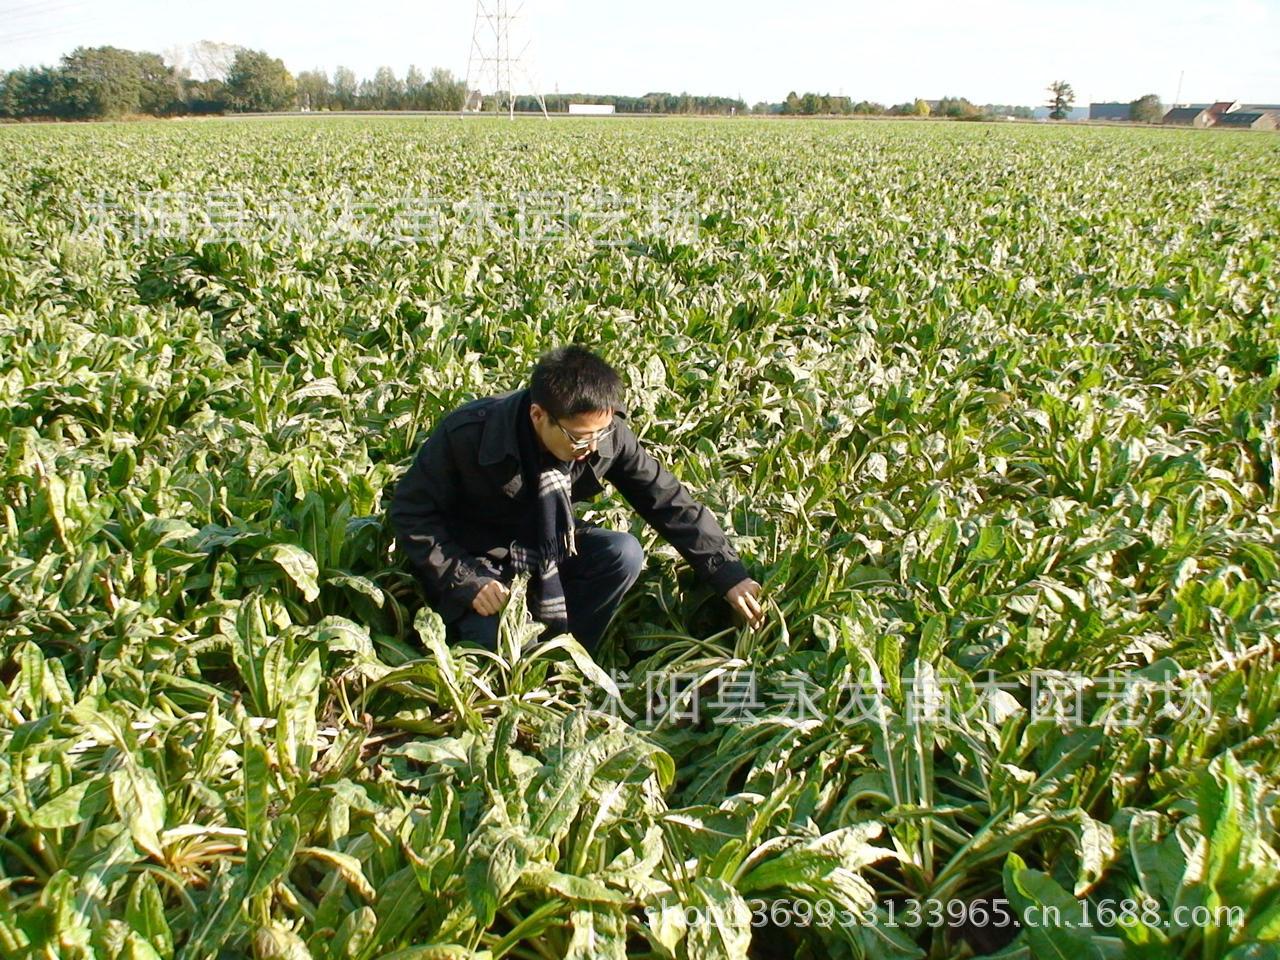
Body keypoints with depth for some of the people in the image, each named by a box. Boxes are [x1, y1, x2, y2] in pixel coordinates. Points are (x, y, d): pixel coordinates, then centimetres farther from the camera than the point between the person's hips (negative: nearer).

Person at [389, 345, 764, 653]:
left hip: (544, 545, 4)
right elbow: (411, 512, -18)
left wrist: (730, 576, -15)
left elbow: (669, 501, -13)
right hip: (475, 557, -3)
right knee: (493, 643, -29)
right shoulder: (466, 434, -30)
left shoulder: (608, 434, -21)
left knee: (625, 554, -22)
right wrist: (467, 581, -27)